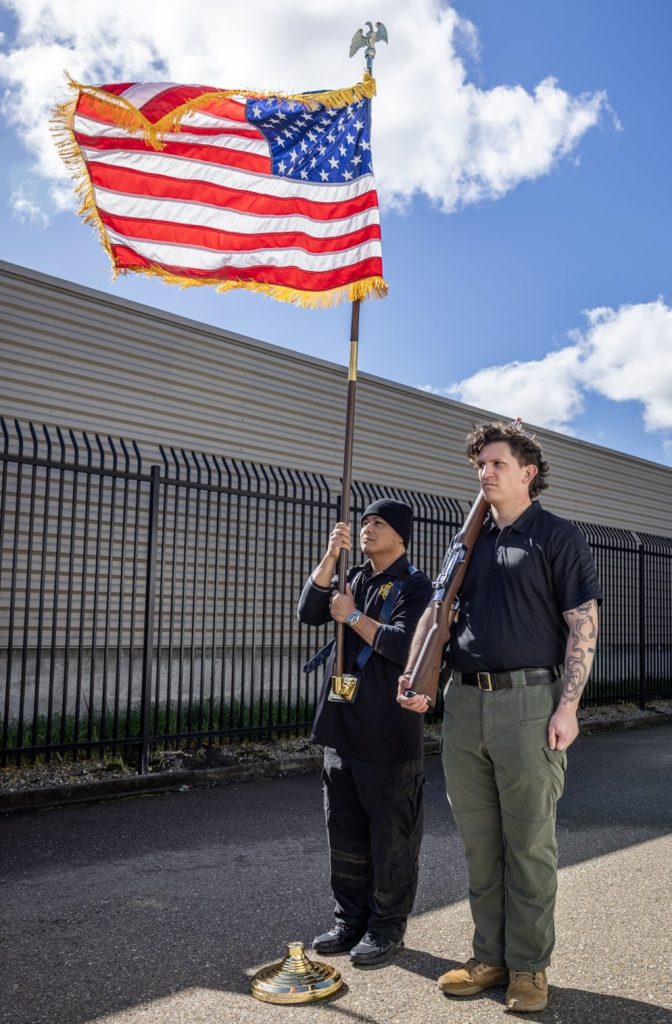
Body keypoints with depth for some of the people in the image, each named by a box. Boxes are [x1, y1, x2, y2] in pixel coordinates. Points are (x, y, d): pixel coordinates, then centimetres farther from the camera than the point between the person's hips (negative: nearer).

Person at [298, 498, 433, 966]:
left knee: (391, 839, 5)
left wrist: (353, 617, -12)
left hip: (389, 735, -7)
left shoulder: (415, 586, -8)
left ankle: (387, 927, 20)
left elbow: (405, 646, -22)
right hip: (342, 727, 7)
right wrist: (331, 555, -9)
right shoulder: (355, 579, 14)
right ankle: (351, 920, 29)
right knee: (345, 835, 15)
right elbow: (309, 612, 0)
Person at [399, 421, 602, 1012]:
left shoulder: (558, 537, -2)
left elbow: (583, 625, -6)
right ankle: (490, 958, 27)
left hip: (530, 703, -5)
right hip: (465, 703, 6)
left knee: (529, 846, 5)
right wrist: (411, 675, 1)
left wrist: (568, 706, -13)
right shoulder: (470, 540, 16)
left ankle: (528, 968, 20)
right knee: (479, 845, 13)